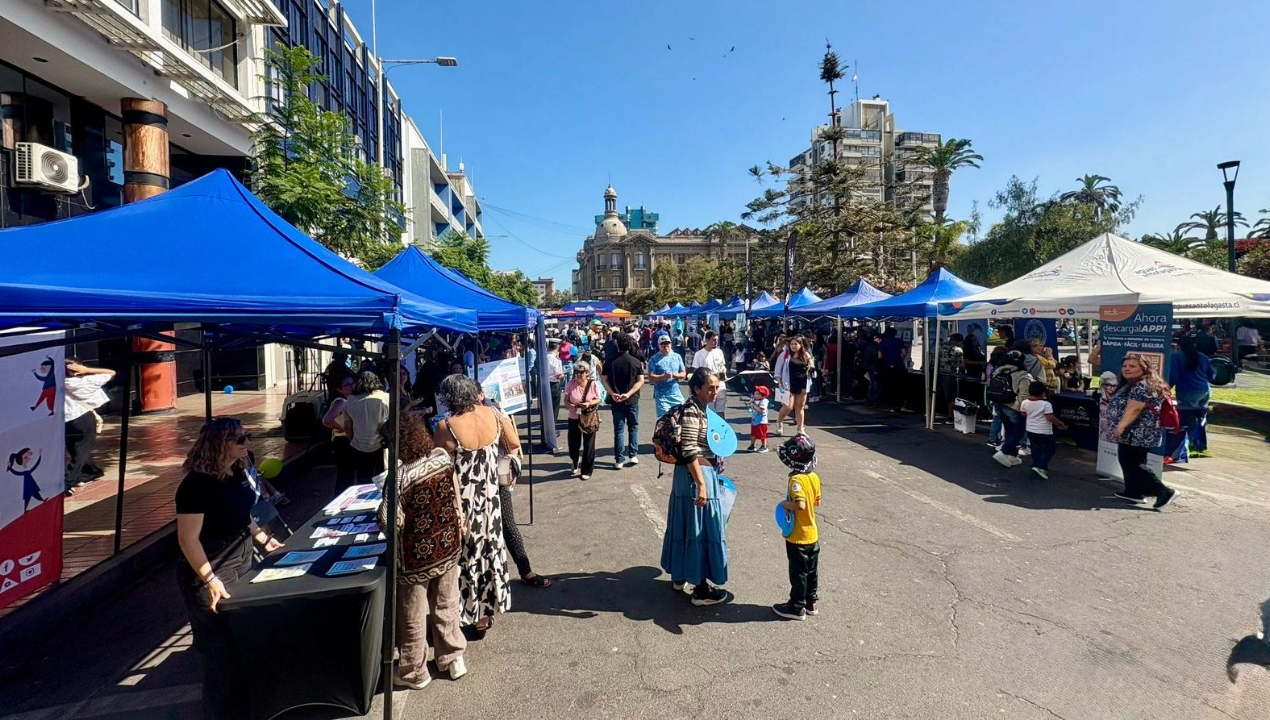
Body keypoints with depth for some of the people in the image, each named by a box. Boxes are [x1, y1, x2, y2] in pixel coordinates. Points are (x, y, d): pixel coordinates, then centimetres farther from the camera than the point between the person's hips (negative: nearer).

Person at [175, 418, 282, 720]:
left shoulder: (237, 474, 1)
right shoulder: (198, 484, -23)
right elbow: (188, 540, -23)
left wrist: (263, 539, 12)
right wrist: (210, 581, -24)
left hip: (241, 567, 8)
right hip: (211, 578, -8)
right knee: (220, 649, 7)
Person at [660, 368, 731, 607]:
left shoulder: (701, 408, 10)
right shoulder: (692, 410, -19)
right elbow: (689, 450, -25)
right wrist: (701, 484, -27)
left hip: (701, 472, 10)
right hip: (696, 474, -10)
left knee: (687, 524, 19)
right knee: (700, 527, -2)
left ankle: (680, 575, 33)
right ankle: (701, 589, 9)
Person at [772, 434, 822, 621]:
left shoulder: (796, 480, -25)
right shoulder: (814, 477, -1)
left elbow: (800, 505, -36)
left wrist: (785, 504, -18)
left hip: (797, 537, -8)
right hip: (812, 535, 8)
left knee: (798, 572, 7)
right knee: (811, 570, 19)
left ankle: (797, 607, 20)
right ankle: (812, 603, 33)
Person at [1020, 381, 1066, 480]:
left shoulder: (1025, 403, -3)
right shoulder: (1046, 404, -19)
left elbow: (1023, 414, 11)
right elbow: (1051, 417, -21)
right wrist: (1060, 424, -7)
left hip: (1031, 431, 6)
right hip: (1045, 432, -6)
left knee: (1036, 449, 20)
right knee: (1048, 451, 5)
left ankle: (1037, 466, 25)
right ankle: (1040, 466, -11)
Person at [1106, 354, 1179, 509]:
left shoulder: (1142, 387, -19)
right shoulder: (1130, 385, 14)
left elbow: (1134, 409, -28)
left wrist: (1120, 427, -32)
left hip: (1137, 434, -11)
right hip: (1133, 434, 11)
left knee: (1134, 466, -6)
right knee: (1129, 463, 17)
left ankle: (1164, 492, -3)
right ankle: (1133, 492, 25)